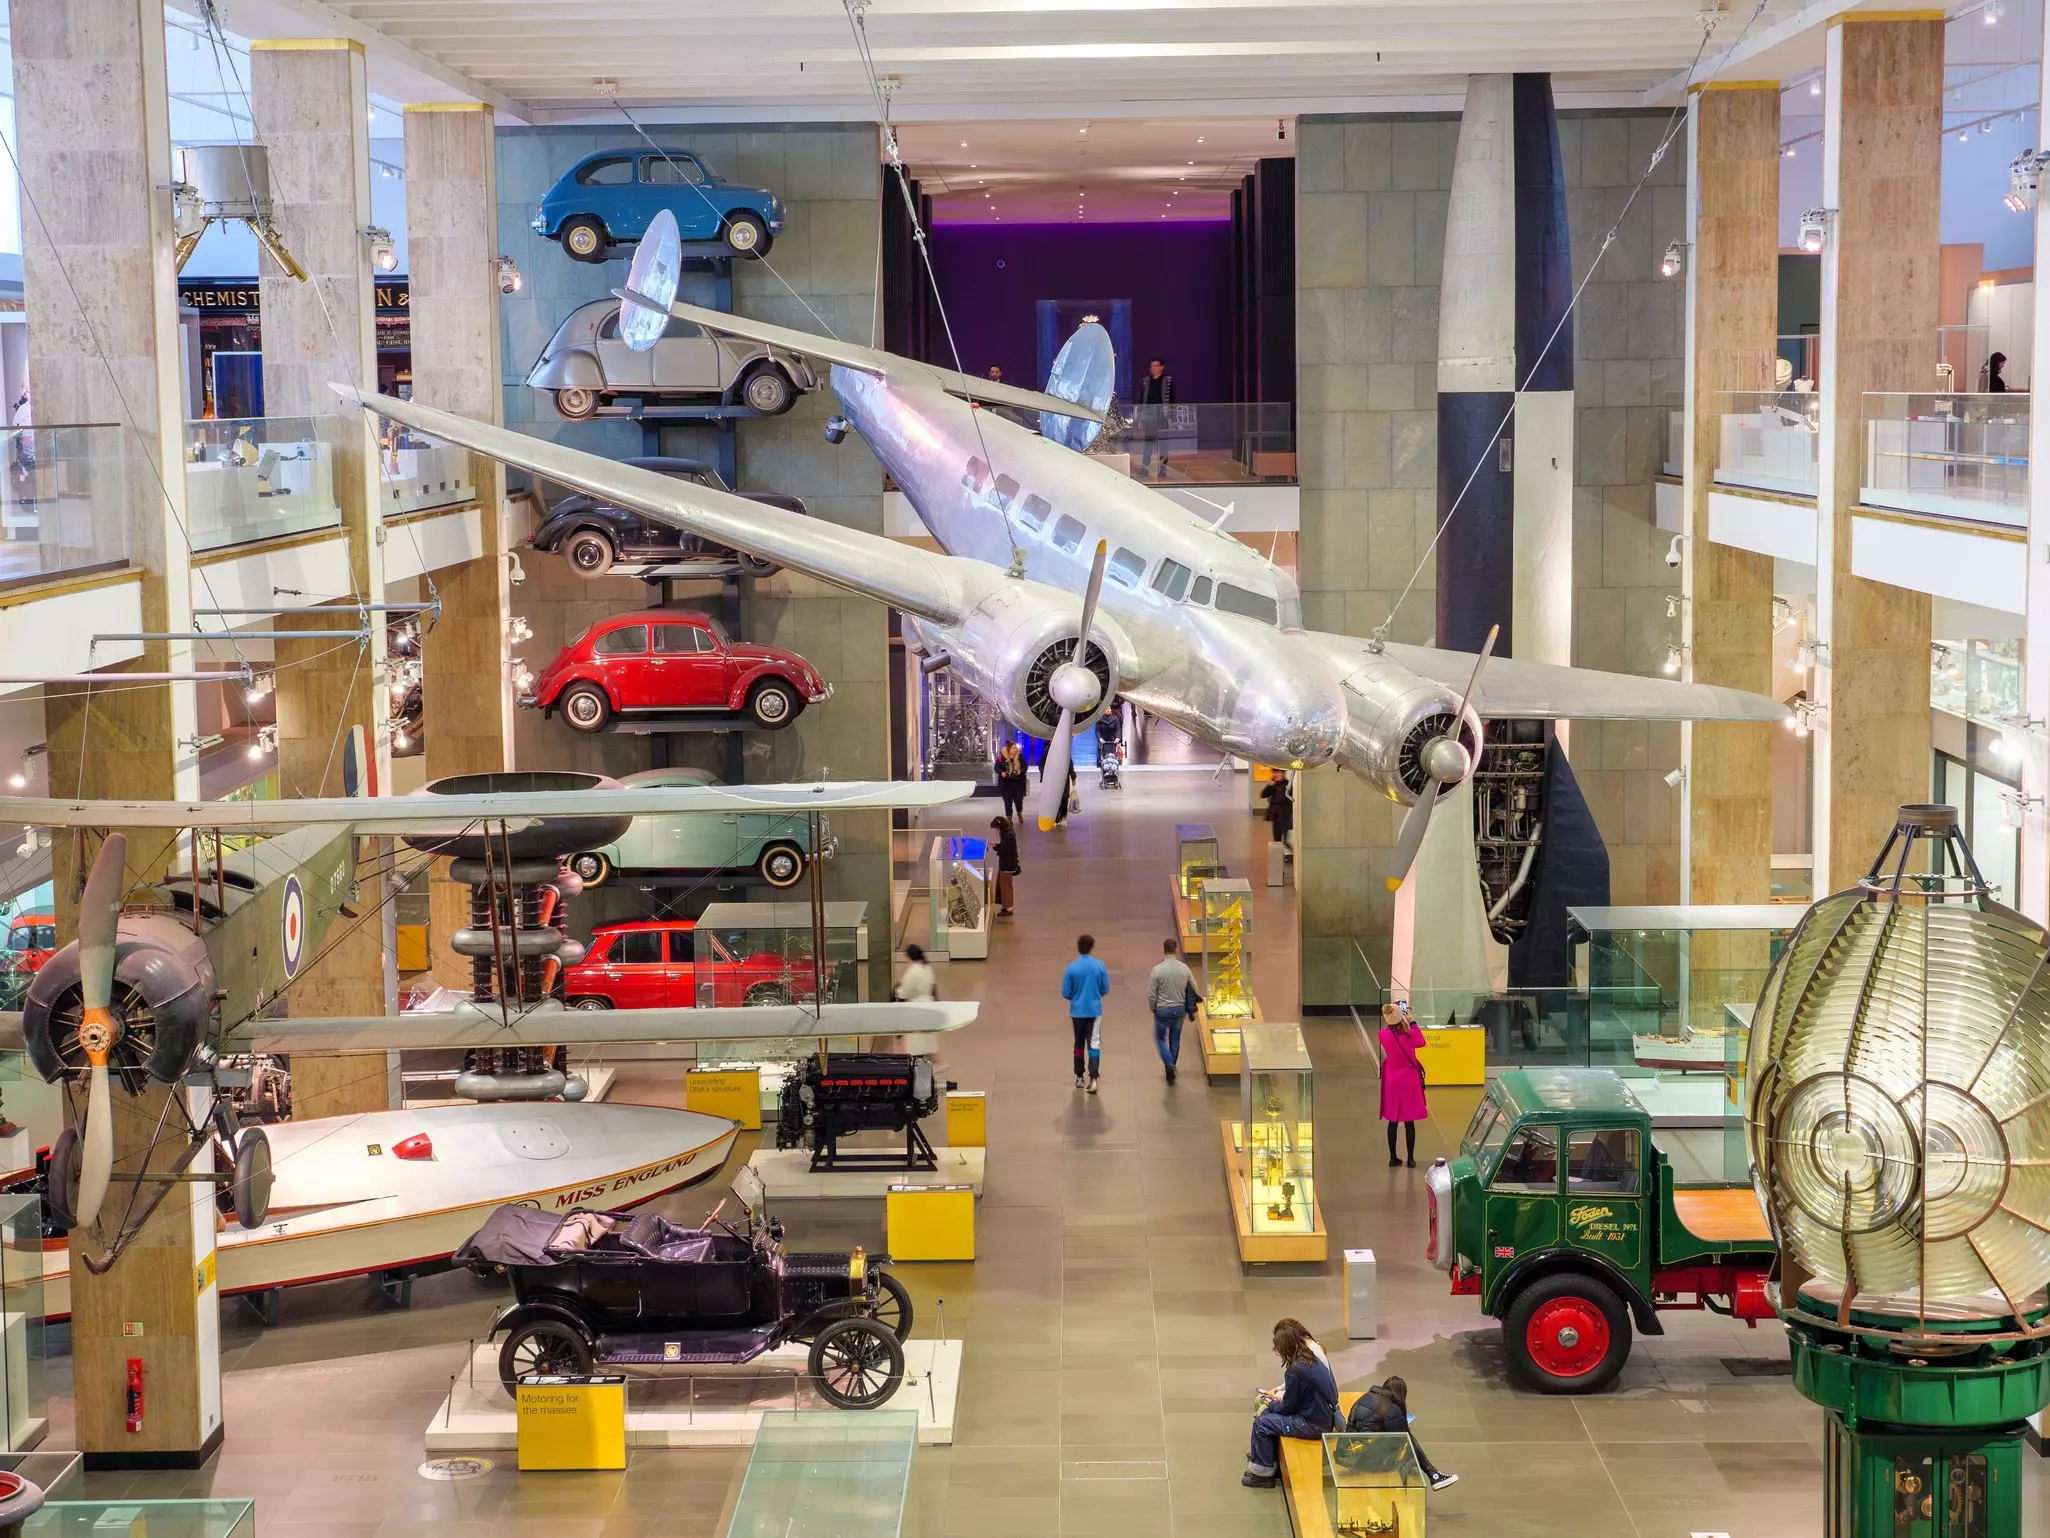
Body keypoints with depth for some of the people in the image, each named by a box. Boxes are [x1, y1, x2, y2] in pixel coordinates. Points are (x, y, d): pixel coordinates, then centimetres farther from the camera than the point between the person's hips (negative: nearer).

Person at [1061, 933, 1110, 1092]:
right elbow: (1105, 989, 2)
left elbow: (1065, 993, -5)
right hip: (1095, 1010, 0)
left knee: (1079, 1043, 16)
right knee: (1094, 1043, 0)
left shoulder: (1071, 968, -10)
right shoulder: (1100, 966, -7)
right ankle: (1093, 1078, -14)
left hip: (1077, 1011, 0)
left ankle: (1079, 1077, 25)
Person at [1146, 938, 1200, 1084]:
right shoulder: (1184, 968, -8)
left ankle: (1169, 1064, -8)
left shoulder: (1157, 970, -17)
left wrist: (1153, 1009, 5)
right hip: (1180, 1009, 3)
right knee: (1175, 1039, 17)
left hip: (1162, 1010, -3)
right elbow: (1194, 989, 3)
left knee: (1160, 1038, 12)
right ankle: (1171, 1066, 25)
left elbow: (1151, 995, -13)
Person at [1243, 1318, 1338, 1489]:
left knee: (1261, 1424, -1)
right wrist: (1280, 1395, 11)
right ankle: (1271, 1465, 26)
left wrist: (1272, 1404, 7)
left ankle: (1263, 1473, 14)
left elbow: (1288, 1407, -12)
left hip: (1314, 1425, -9)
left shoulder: (1295, 1370, -25)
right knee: (1268, 1414, 17)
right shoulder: (1316, 1355, 0)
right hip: (1326, 1415, 9)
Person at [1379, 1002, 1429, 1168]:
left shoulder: (1384, 1035, -12)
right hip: (1409, 1082, -2)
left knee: (1392, 1121, 11)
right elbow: (1421, 1042, 4)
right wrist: (1412, 1023, 10)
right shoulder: (1409, 1034, -17)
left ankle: (1393, 1158, 15)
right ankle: (1411, 1159, 11)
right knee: (1409, 1122, 6)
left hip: (1392, 1082, 2)